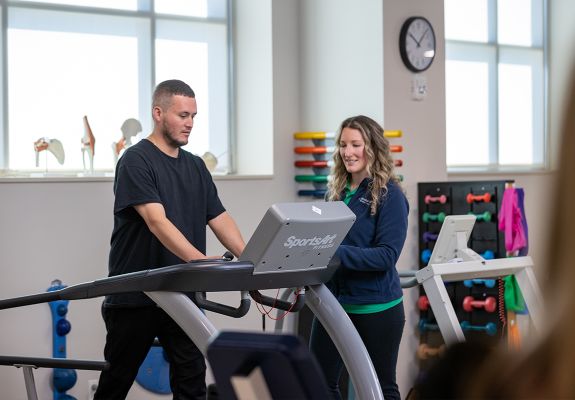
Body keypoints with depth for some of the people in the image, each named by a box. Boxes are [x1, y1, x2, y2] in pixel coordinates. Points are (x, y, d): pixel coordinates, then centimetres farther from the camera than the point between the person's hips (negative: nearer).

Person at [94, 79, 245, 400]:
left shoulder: (196, 166, 12)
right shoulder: (136, 161, -11)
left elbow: (220, 219, 8)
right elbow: (157, 221, -24)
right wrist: (199, 259, -37)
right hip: (135, 297, -6)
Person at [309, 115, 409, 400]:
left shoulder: (389, 194, -11)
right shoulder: (337, 192, 9)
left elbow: (387, 255, -19)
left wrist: (336, 253, -28)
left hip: (376, 307, -6)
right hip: (334, 301, 6)